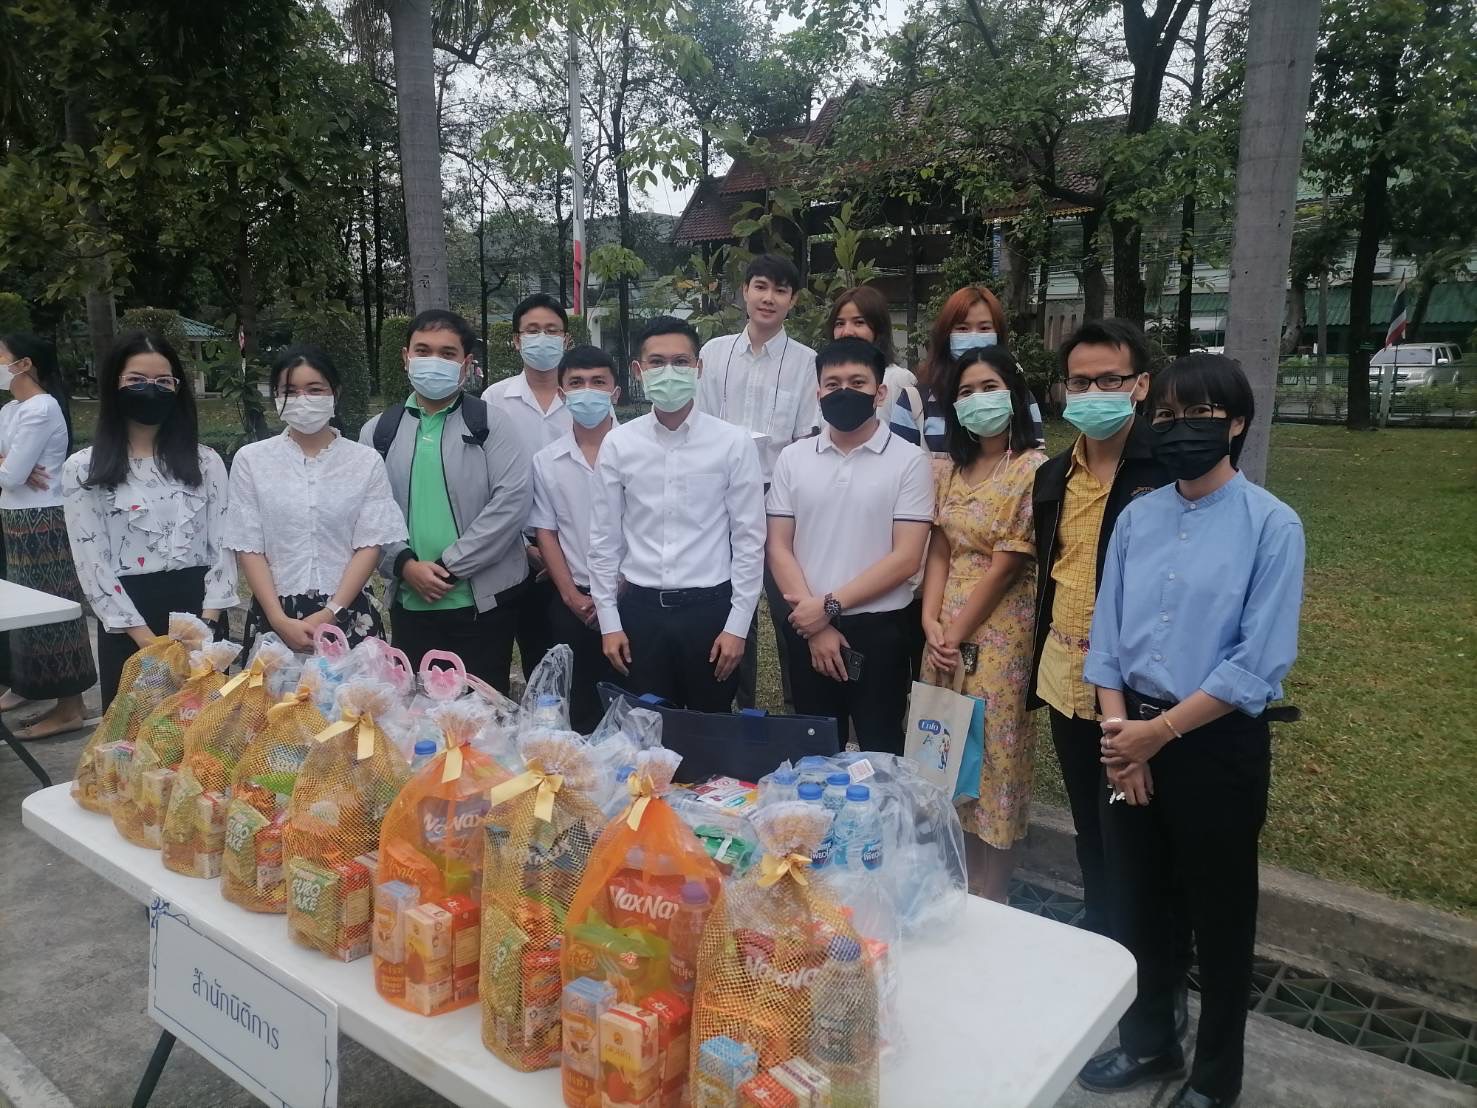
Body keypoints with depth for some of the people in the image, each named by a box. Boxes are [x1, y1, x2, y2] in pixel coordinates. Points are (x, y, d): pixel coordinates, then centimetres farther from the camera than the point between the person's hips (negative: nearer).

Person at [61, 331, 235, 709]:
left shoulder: (206, 462, 5)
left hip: (200, 612, 2)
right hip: (128, 626, -2)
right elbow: (92, 563, -6)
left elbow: (223, 547, 2)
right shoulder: (83, 469, -1)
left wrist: (207, 624, -10)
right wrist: (147, 638, -12)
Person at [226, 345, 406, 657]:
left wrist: (329, 614, -12)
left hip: (348, 613, 0)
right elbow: (248, 547, 0)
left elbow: (370, 545, -2)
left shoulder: (366, 461, 2)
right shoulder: (250, 459, 3)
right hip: (275, 614, 0)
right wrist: (280, 620, -10)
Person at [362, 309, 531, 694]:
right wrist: (405, 564, -12)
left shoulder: (490, 424, -2)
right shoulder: (378, 432, 9)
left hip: (483, 602, -3)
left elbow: (513, 500, -12)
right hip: (410, 604, 3)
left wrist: (450, 567, -14)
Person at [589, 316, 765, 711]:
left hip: (709, 606, -1)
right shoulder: (618, 444, -1)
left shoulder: (734, 443, -6)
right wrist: (609, 621, 3)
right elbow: (604, 538, 4)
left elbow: (749, 539, -3)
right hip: (640, 607, 2)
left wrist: (737, 624, -5)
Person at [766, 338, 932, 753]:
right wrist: (817, 627, -8)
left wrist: (830, 605, -14)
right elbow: (779, 549, 1)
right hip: (808, 628, 3)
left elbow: (905, 559, -11)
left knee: (881, 754, 8)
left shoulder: (909, 461, -5)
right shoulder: (792, 459, 4)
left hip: (879, 630, -2)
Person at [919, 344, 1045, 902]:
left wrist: (958, 635, -12)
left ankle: (991, 903, 18)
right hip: (945, 633, 7)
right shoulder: (953, 469, 11)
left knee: (994, 757, 3)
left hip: (999, 633, -7)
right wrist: (931, 623, -6)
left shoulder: (1033, 469, -11)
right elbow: (940, 551, 7)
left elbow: (1008, 563, -14)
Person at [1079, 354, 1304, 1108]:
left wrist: (1161, 731, -14)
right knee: (1133, 900, 18)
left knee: (1218, 916, 13)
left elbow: (1260, 662, -16)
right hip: (1133, 738, 5)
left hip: (1217, 744, -5)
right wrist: (1119, 731, -5)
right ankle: (1147, 1043, 42)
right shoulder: (1136, 517, 4)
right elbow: (1106, 634, 6)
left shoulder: (1271, 525, -12)